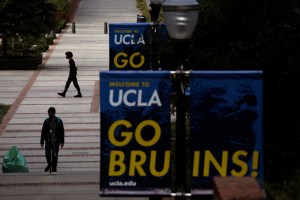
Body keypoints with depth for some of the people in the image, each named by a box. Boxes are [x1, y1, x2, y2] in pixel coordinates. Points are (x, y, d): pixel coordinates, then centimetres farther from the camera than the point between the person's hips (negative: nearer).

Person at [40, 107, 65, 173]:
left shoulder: (59, 121, -2)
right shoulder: (46, 121, 1)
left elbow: (62, 132, 1)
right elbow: (43, 132, 4)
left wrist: (62, 142, -2)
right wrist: (42, 142, 1)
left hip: (56, 141, -1)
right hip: (48, 141, 1)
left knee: (55, 155, 0)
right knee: (47, 154, 2)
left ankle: (54, 168, 10)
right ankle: (49, 164, 29)